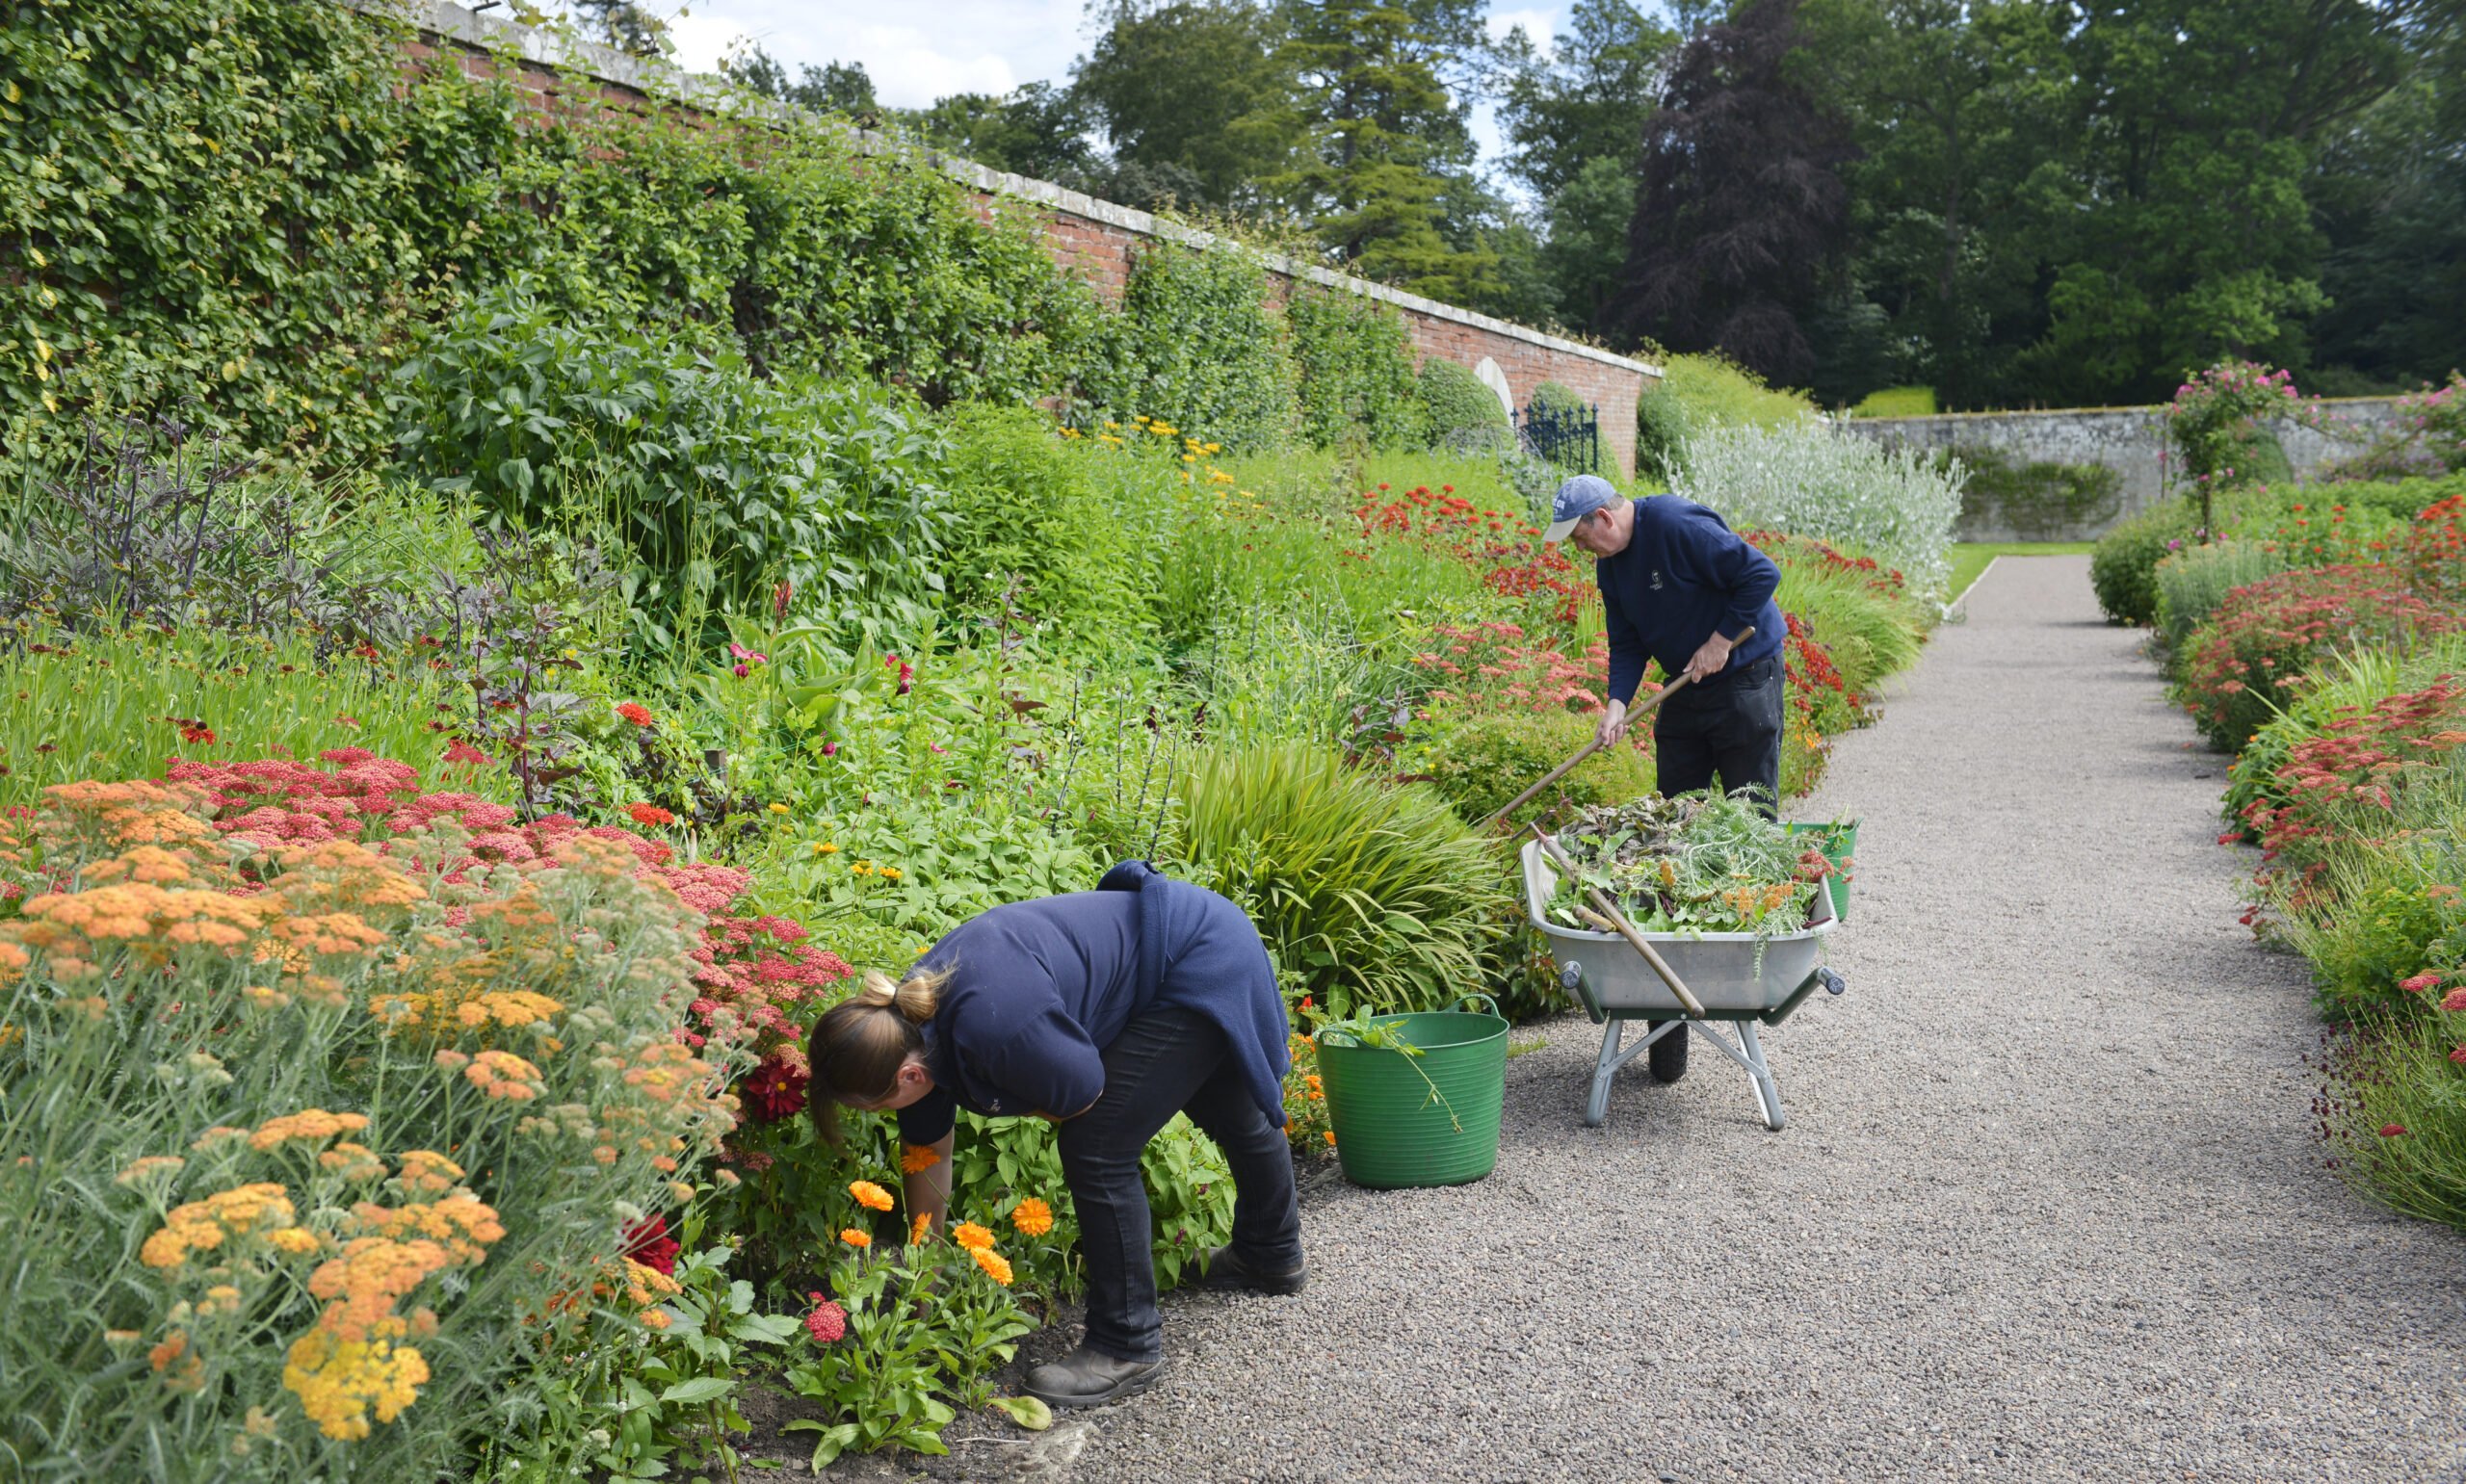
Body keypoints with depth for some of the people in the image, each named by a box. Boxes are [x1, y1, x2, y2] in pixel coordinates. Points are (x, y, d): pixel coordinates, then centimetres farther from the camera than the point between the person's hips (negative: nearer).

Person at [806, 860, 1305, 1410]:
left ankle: (1128, 1347, 3)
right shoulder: (909, 1021, -9)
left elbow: (1085, 1095, -19)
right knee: (1236, 1117, 30)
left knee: (1096, 1151, -10)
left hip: (1201, 967, -9)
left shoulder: (994, 1026, -37)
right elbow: (929, 1153, 4)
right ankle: (1273, 1255, 56)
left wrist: (993, 1094, -8)